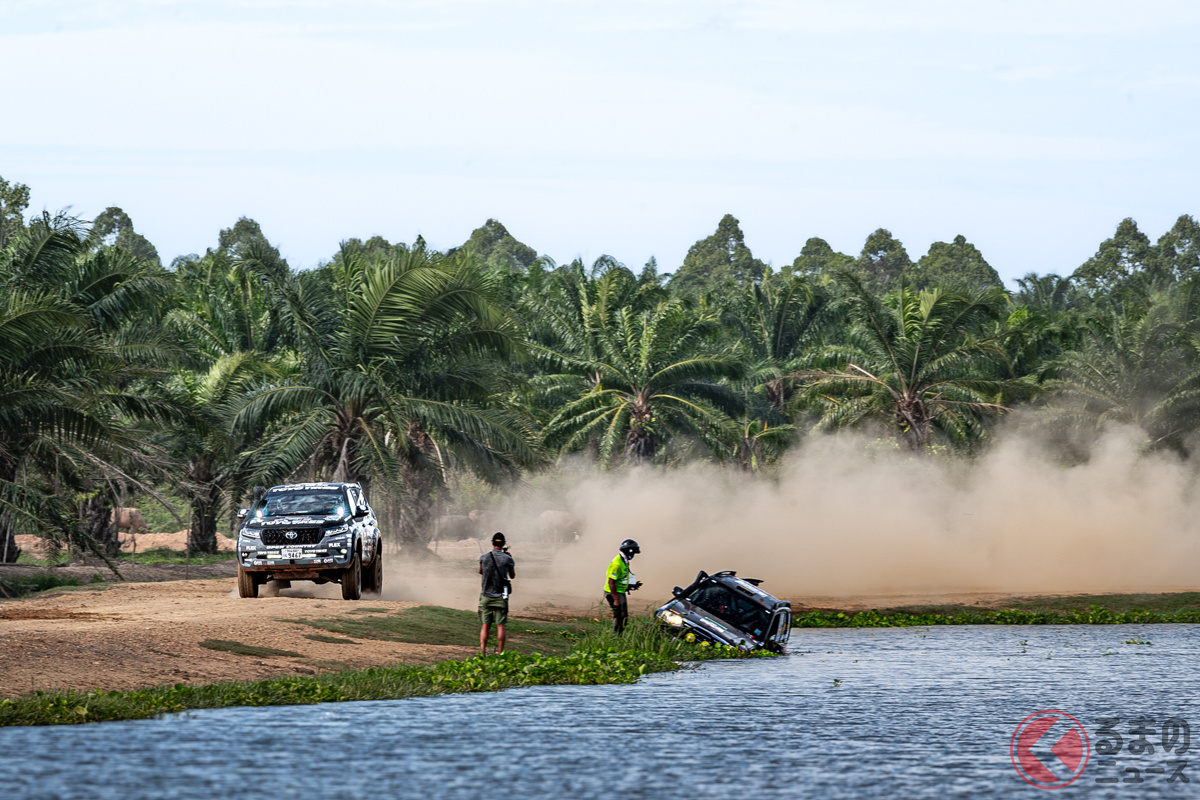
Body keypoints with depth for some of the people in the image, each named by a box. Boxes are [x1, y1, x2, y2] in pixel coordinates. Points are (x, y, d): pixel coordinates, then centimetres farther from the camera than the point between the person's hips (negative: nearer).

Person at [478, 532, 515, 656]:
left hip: (486, 596, 2)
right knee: (500, 626, 3)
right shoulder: (507, 559, -7)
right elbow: (512, 576, 10)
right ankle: (500, 652, 3)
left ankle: (482, 650, -1)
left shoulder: (484, 557, -2)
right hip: (500, 597, -2)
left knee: (485, 625, 7)